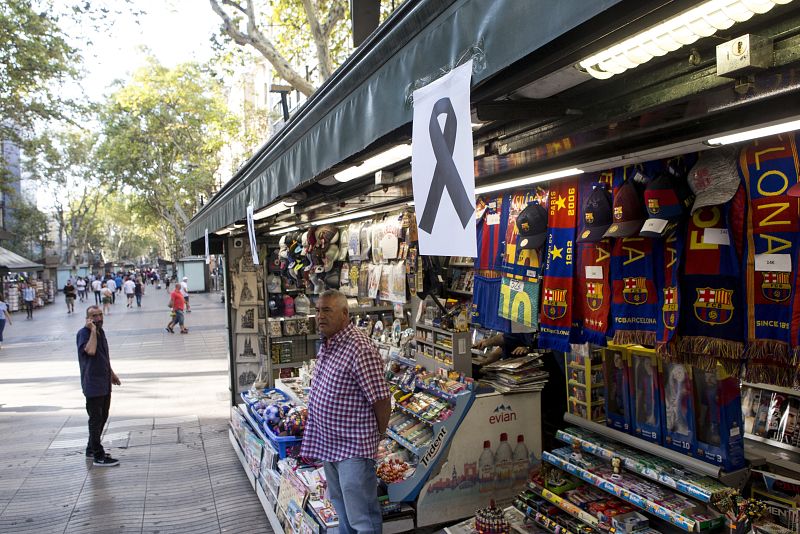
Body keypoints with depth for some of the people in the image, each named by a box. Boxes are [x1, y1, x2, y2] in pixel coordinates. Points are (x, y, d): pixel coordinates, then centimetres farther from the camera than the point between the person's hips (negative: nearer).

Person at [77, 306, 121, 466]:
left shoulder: (101, 331, 11)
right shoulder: (83, 333, -14)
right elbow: (90, 351, -33)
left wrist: (111, 373, 27)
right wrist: (93, 330, -26)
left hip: (105, 383, 9)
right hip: (93, 384, -9)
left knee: (102, 417, 17)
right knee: (96, 419, -3)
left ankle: (91, 449, 31)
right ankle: (99, 457, 2)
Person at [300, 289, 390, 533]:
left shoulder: (359, 349, -24)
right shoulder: (326, 344, 6)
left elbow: (381, 400, -20)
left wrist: (378, 435, -5)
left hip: (353, 448, -9)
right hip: (328, 444, 9)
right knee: (341, 508, 26)